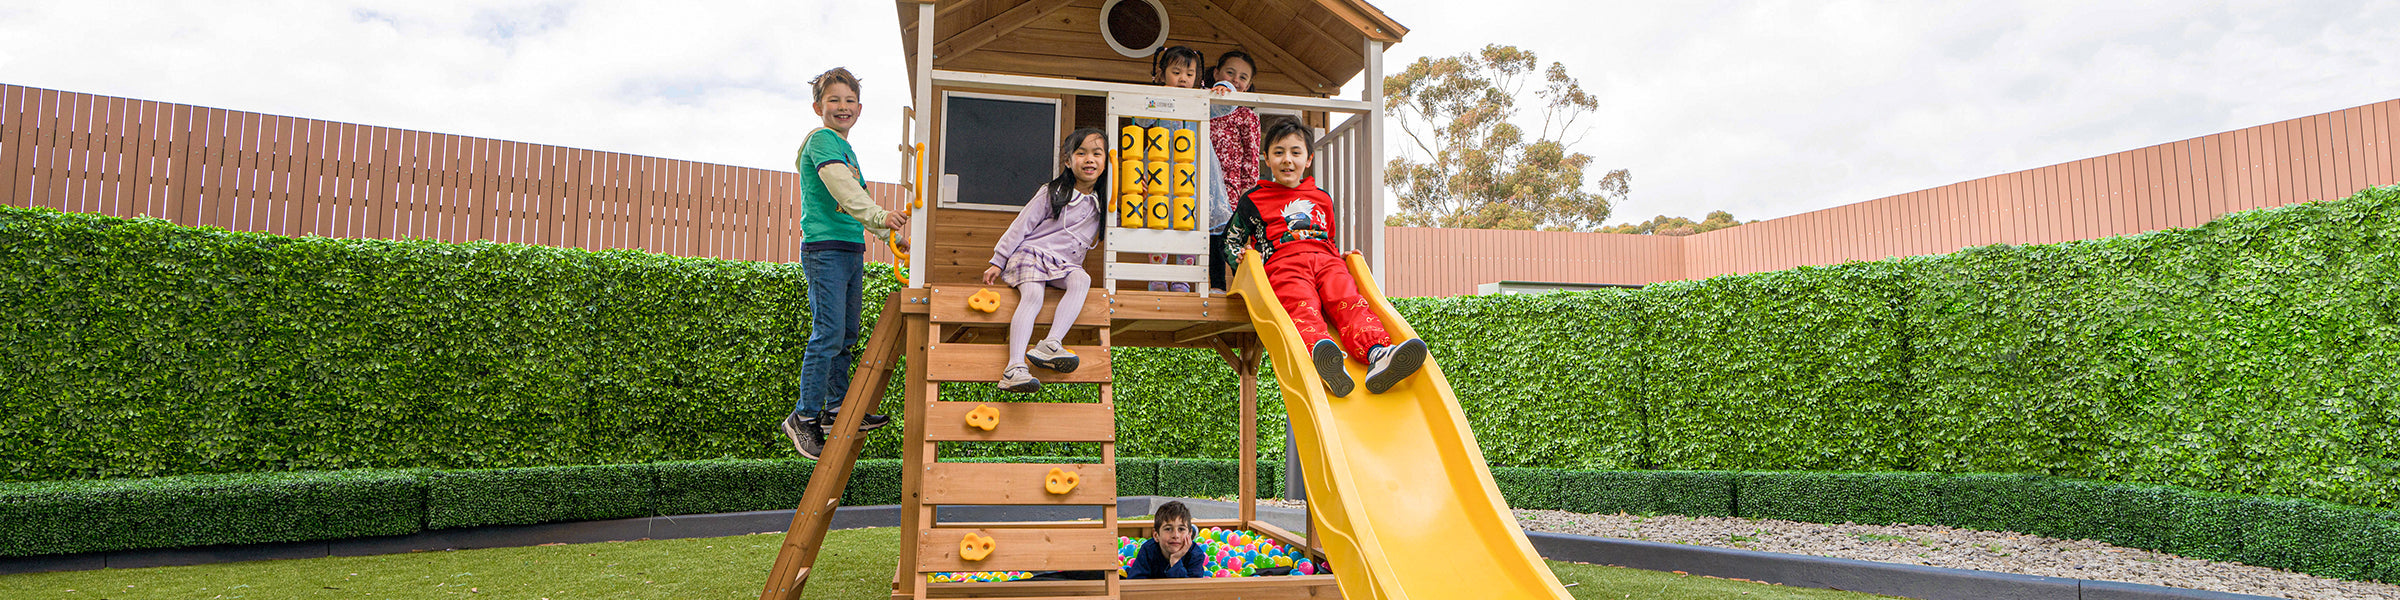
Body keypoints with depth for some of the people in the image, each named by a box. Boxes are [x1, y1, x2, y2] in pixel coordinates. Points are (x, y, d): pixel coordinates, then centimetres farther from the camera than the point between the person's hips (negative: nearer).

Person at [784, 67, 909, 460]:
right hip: (825, 248, -9)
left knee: (847, 334, 12)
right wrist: (878, 216, -38)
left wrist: (893, 234, 27)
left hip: (852, 250, 9)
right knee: (828, 333, -11)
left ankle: (837, 410, 22)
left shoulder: (847, 148, 20)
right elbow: (841, 188, -25)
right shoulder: (822, 140, -8)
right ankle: (804, 416, -3)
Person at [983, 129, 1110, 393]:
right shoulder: (1052, 193, 2)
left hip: (1065, 264, 4)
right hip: (1032, 254, -3)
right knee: (1033, 295, -32)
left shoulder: (1101, 204, 15)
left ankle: (1050, 344, -41)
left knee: (1081, 280, -31)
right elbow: (1021, 226, 3)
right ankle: (1014, 367, -44)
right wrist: (998, 262, 0)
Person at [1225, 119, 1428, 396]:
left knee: (1349, 301, -29)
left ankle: (1377, 355, -58)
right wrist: (1244, 258, 3)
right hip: (1283, 264, -4)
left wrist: (1341, 256, 22)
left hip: (1325, 260, 4)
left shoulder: (1322, 198, 33)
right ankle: (1321, 356, -71)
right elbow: (1231, 240, 25)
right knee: (1302, 307, -38)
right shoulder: (1253, 200, 22)